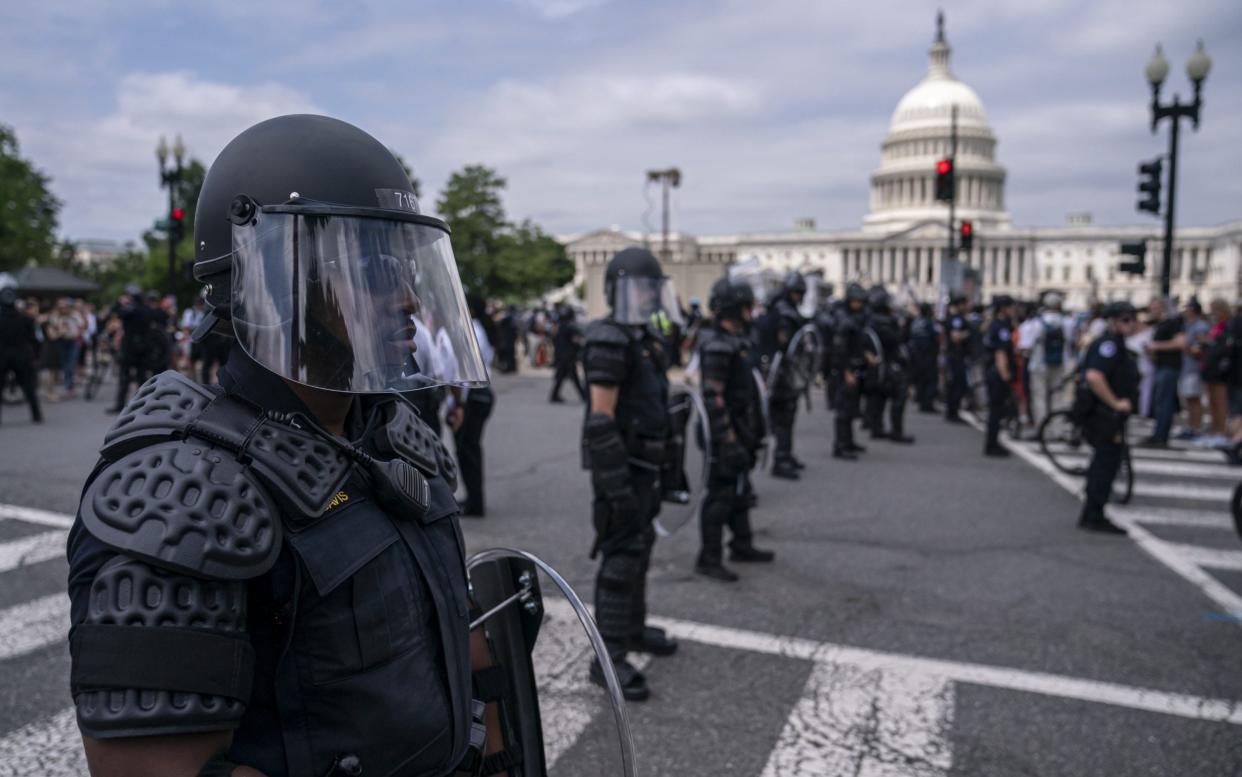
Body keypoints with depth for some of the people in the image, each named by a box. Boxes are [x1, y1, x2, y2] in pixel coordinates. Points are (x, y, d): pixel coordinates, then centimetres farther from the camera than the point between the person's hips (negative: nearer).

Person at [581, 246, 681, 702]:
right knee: (621, 557, -7)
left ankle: (634, 628, 35)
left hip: (642, 463, 10)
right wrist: (616, 485, -25)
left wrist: (657, 469, 20)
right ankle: (609, 658, 1)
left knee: (641, 546, 19)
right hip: (619, 465, -10)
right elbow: (601, 419, -23)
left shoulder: (646, 338, 12)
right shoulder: (610, 341, -18)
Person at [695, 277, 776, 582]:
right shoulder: (717, 346, -21)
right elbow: (713, 398, -25)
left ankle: (742, 546, 33)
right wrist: (729, 442, -25)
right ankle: (709, 559, 6)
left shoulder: (735, 340, 11)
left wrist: (751, 429, 21)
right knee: (720, 494, -3)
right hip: (724, 430, -10)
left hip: (738, 427, 10)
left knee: (738, 490, 20)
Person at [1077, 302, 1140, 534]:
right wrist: (1115, 402, -24)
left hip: (1109, 416, 11)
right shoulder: (1109, 343, -17)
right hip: (1106, 416, -11)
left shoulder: (1116, 344, 17)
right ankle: (1095, 517, 0)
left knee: (1103, 463, 15)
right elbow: (1094, 376, -31)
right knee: (1107, 462, -6)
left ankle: (1090, 516, 23)